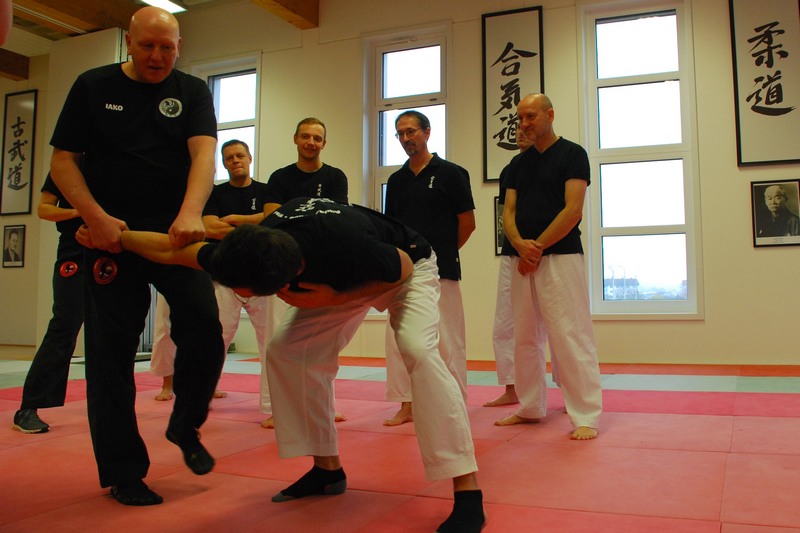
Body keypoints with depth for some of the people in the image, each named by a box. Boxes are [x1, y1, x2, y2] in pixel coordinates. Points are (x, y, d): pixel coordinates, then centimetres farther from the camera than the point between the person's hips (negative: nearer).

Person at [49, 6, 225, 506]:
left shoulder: (192, 91, 5)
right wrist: (96, 217, -13)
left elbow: (204, 153, -11)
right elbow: (63, 159, 3)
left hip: (176, 233, 1)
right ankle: (123, 472, 15)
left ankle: (186, 426, 16)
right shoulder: (93, 86, 5)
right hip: (111, 234, 0)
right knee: (111, 351, 1)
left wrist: (190, 214, -29)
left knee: (204, 328, -13)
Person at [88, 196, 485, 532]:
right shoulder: (251, 252, -28)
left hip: (408, 266, -6)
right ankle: (327, 467, 7)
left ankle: (467, 492, -26)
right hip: (339, 276, 6)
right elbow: (170, 251, -12)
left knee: (418, 349, -31)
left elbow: (404, 266, -24)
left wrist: (332, 298, -31)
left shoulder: (345, 246, -45)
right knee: (287, 350, -6)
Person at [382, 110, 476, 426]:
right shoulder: (396, 180, 13)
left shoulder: (450, 173, -2)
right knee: (398, 338, 7)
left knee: (447, 340, -2)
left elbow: (467, 223, 1)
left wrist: (441, 252, 7)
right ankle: (406, 406, 18)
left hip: (439, 271, -5)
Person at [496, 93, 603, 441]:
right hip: (522, 261, 7)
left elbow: (573, 210, -11)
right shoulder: (520, 164, 16)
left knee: (570, 336, -8)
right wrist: (520, 244, -11)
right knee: (525, 337, 11)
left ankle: (586, 416, 0)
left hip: (560, 257, -7)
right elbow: (509, 212, 9)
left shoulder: (572, 155, -2)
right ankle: (531, 407, 23)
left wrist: (538, 247, -14)